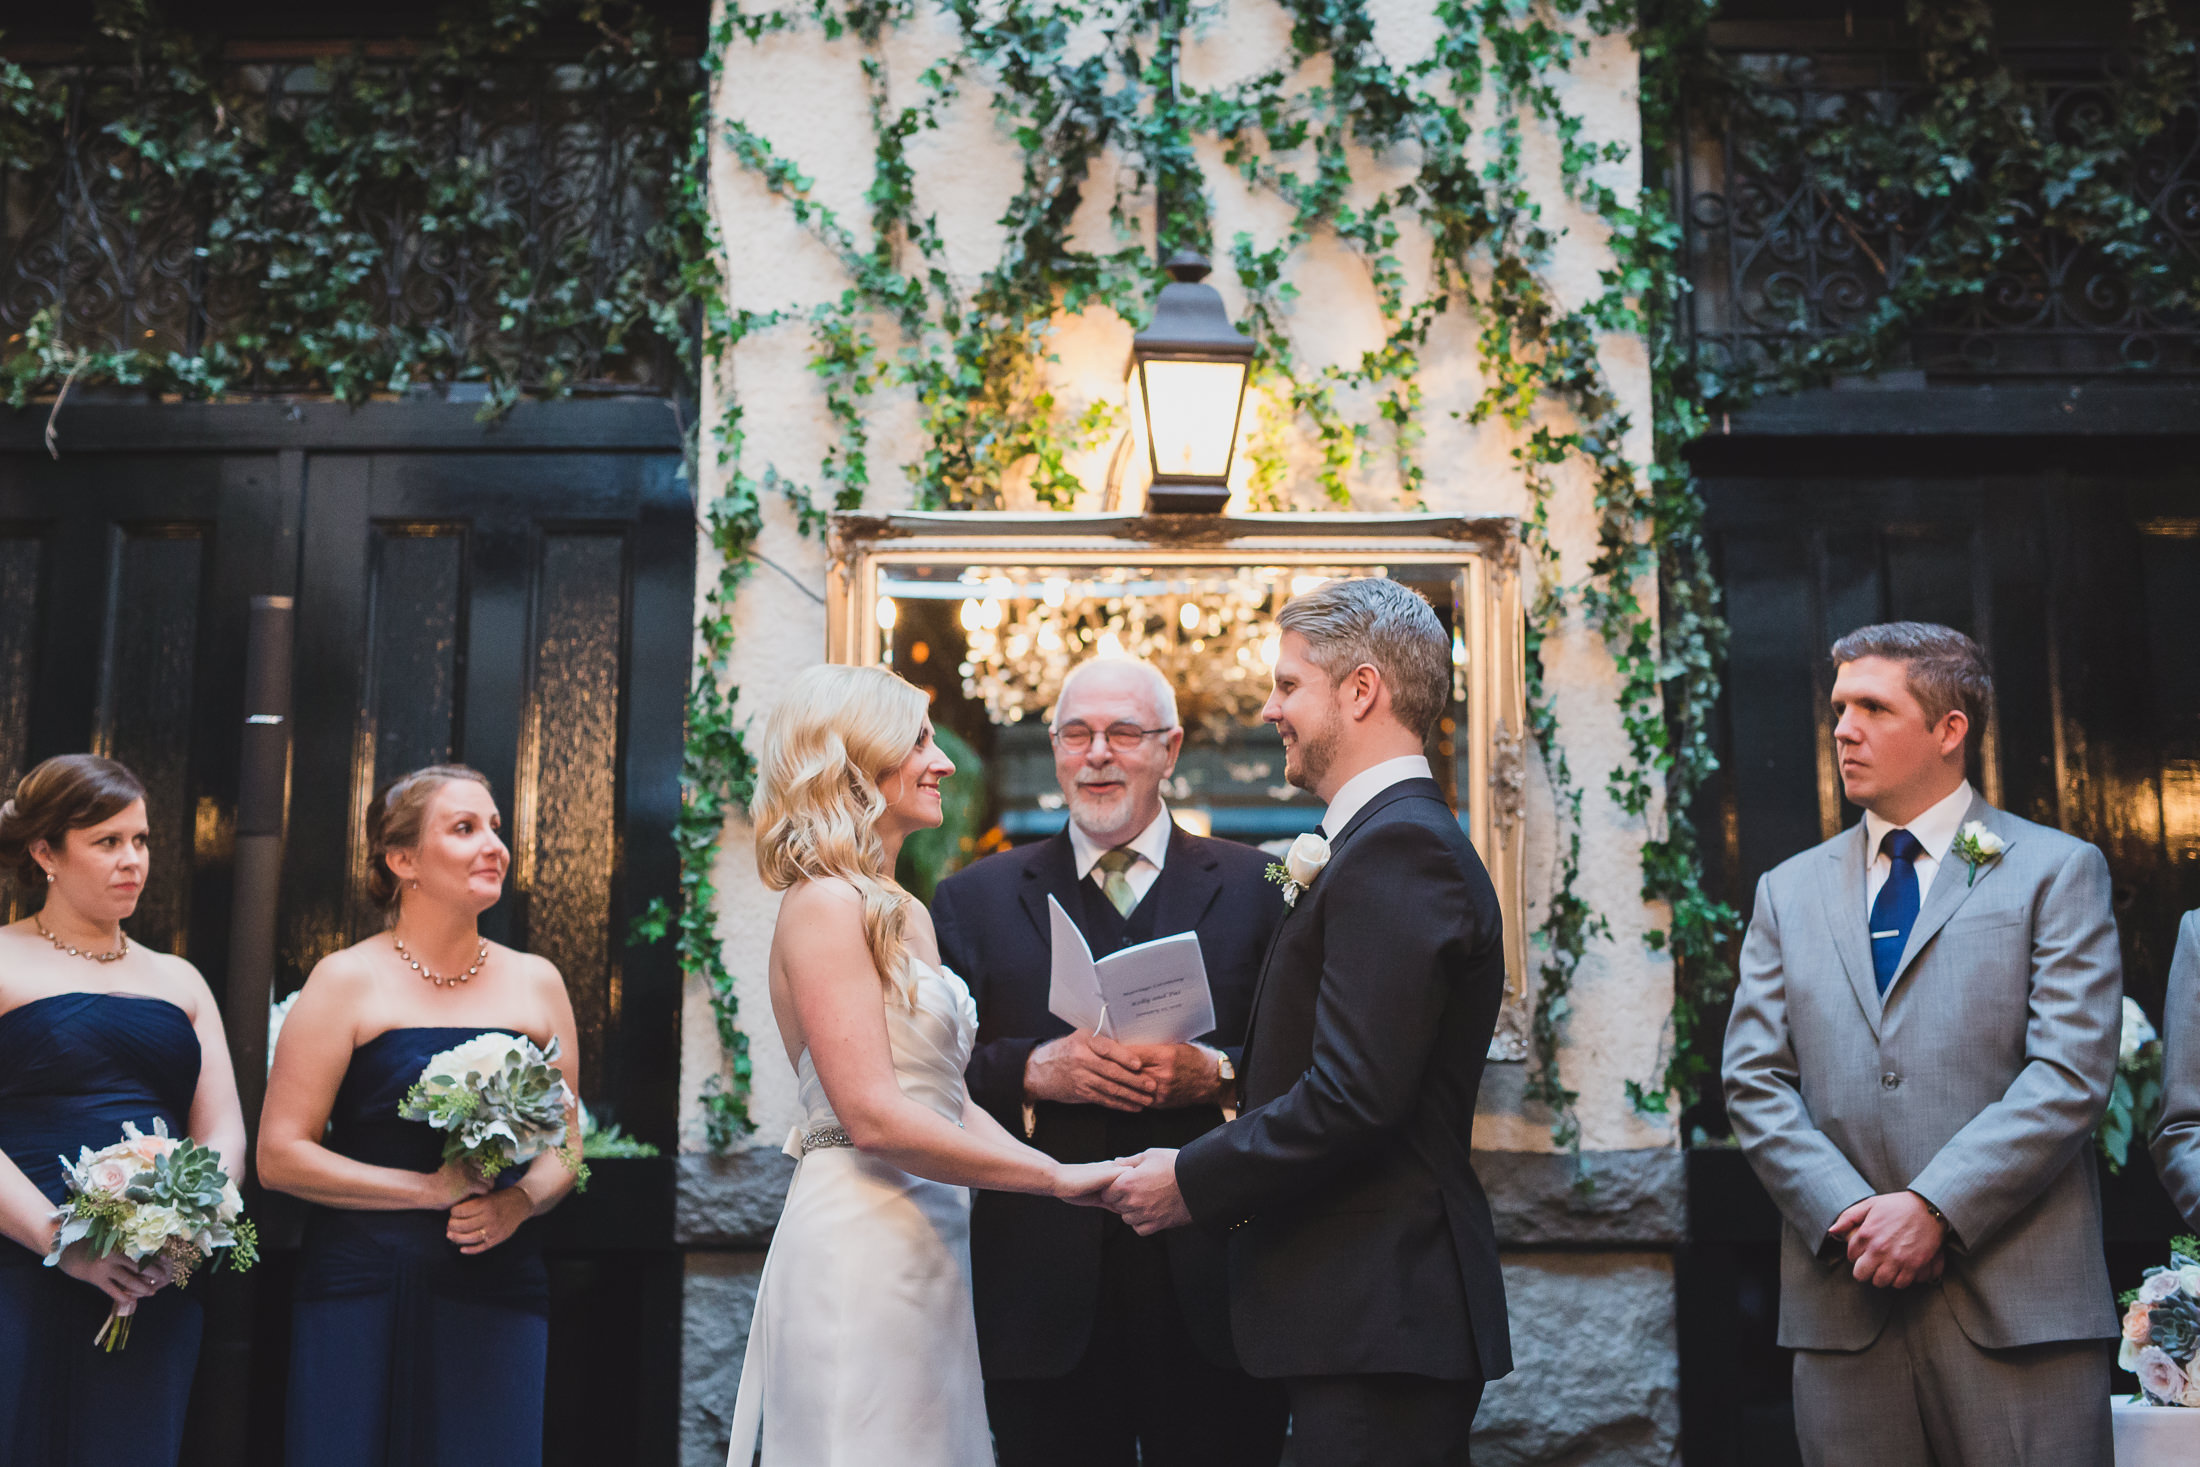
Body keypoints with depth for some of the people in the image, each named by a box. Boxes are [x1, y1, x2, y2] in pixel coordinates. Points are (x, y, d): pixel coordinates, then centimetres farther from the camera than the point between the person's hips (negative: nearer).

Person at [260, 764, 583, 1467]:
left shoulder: (536, 983, 11)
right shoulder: (348, 980, -1)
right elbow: (280, 1156, -5)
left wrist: (520, 1200, -6)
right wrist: (434, 1188, -11)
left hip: (498, 1285, 3)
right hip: (361, 1287, -3)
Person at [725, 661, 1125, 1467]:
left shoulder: (907, 915, 16)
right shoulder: (825, 906, -11)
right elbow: (875, 1116, -19)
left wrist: (1074, 1178, 1)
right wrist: (1057, 1176, -14)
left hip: (925, 1244, 9)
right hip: (859, 1245, -9)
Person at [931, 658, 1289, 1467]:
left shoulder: (1257, 887, 7)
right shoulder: (975, 899, 10)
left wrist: (1216, 1073, -16)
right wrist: (1034, 1068, -15)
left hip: (1212, 1292, 0)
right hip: (1046, 1299, 1)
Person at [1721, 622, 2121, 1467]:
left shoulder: (2057, 872, 4)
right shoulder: (1790, 891, 14)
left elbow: (2069, 1073, -6)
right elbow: (1754, 1082, 7)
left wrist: (1934, 1208, -14)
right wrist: (1847, 1215, -8)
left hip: (2017, 1302, -2)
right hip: (1845, 1305, 3)